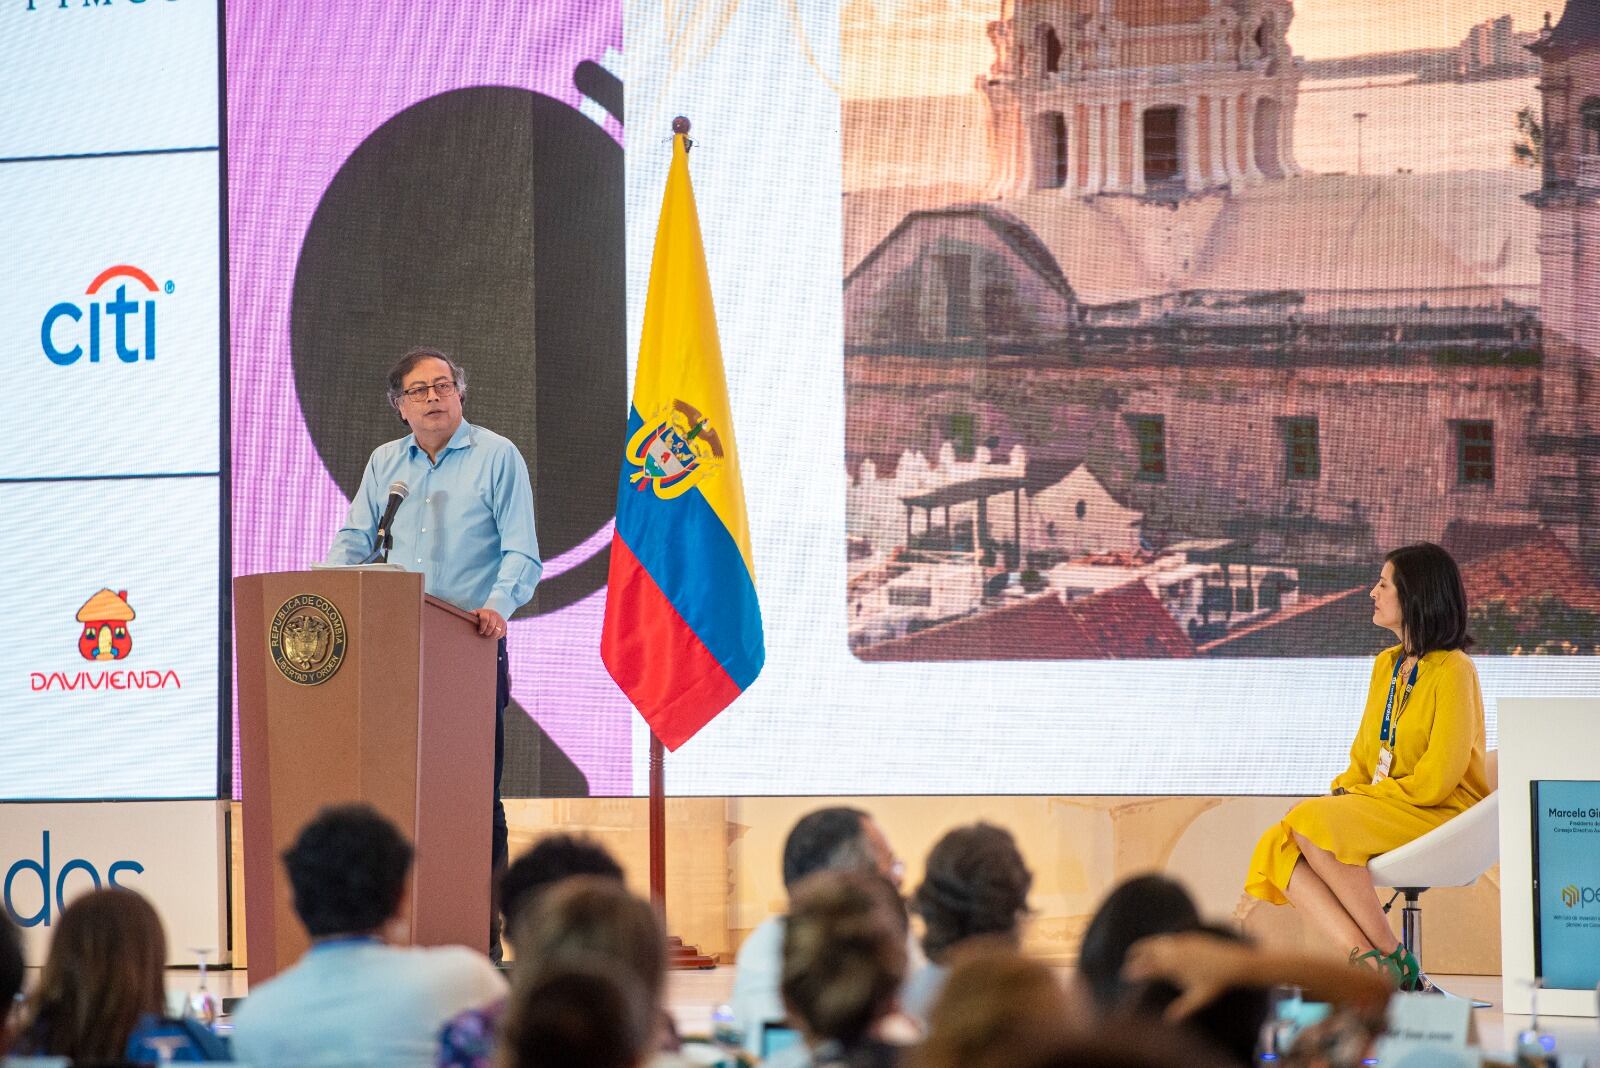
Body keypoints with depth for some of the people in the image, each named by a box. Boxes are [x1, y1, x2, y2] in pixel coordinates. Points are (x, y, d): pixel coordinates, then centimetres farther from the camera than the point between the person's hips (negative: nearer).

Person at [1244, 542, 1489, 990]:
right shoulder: (1386, 665, 18)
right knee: (1279, 846, -17)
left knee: (1312, 823, -30)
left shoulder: (1452, 669, -9)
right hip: (1382, 810, 8)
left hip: (1442, 816, -8)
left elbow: (1439, 777, -15)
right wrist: (1342, 791, 1)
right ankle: (1368, 959, -28)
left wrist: (1358, 798, -12)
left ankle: (1393, 959, -22)